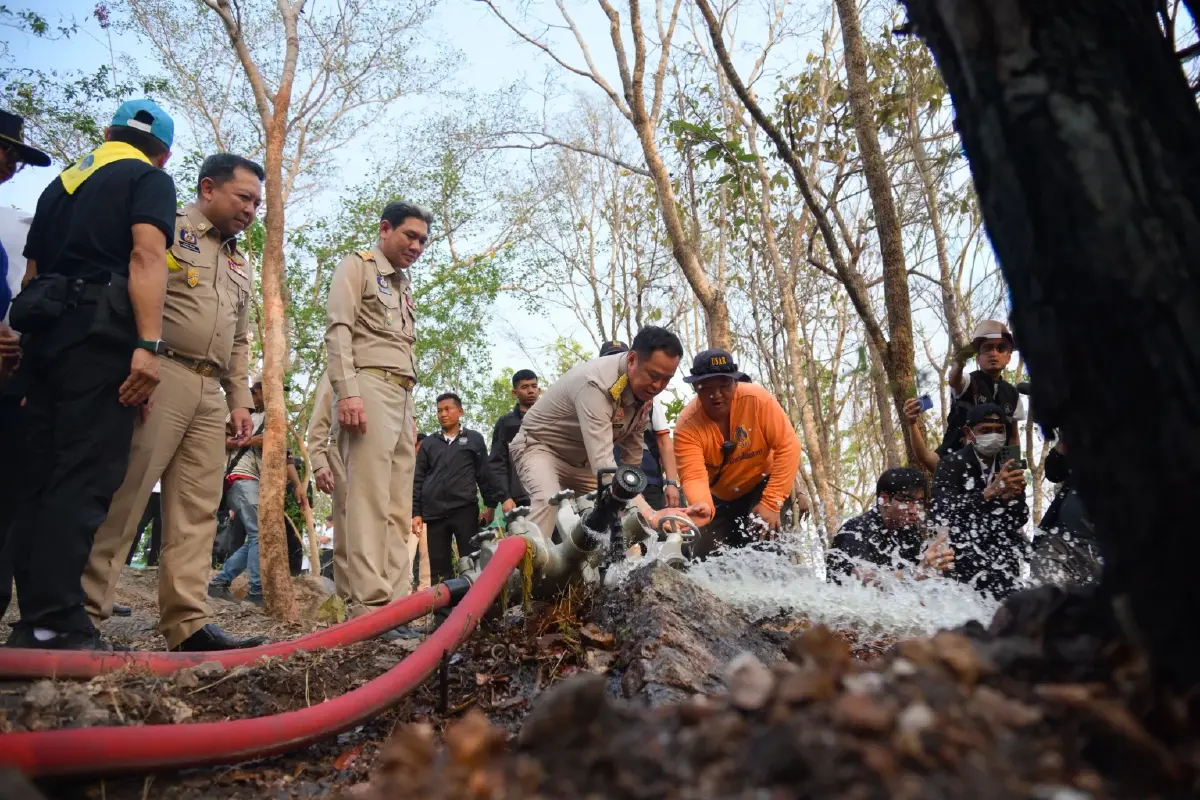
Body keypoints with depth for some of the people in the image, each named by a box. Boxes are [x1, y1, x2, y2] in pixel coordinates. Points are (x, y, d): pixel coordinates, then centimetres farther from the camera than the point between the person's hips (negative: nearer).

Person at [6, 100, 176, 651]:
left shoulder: (62, 183, 26)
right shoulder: (150, 179, 4)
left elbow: (33, 269, 25)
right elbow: (146, 256, -13)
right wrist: (149, 345, -21)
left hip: (43, 331, 7)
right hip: (101, 334, -7)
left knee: (41, 478, 7)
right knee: (85, 479, -10)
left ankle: (32, 621, 10)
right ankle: (55, 625, -13)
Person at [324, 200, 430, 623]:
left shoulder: (404, 285, 29)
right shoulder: (357, 265, 7)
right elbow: (338, 330, -6)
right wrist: (348, 392, -20)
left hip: (403, 396, 8)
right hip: (369, 386, -8)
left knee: (399, 508, 2)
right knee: (369, 501, -15)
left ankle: (397, 601, 3)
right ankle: (368, 604, -15)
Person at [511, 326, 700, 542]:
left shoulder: (644, 388, -10)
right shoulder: (596, 383, -36)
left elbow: (632, 456, 3)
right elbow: (603, 464, -44)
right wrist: (649, 514, -51)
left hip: (582, 459, 8)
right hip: (540, 446, -8)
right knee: (548, 501, -34)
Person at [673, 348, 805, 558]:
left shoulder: (756, 398, -26)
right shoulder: (687, 426, -23)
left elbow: (788, 447, -25)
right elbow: (694, 475, -32)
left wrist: (771, 503, -29)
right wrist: (703, 506, -55)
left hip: (764, 484, -2)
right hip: (722, 499, 2)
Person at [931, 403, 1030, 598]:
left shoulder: (1010, 469, 12)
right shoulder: (951, 465, -4)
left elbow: (1019, 522, 10)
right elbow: (942, 514, -18)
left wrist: (1011, 497, -10)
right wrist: (990, 491, -25)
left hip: (1001, 550, 4)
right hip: (962, 550, -4)